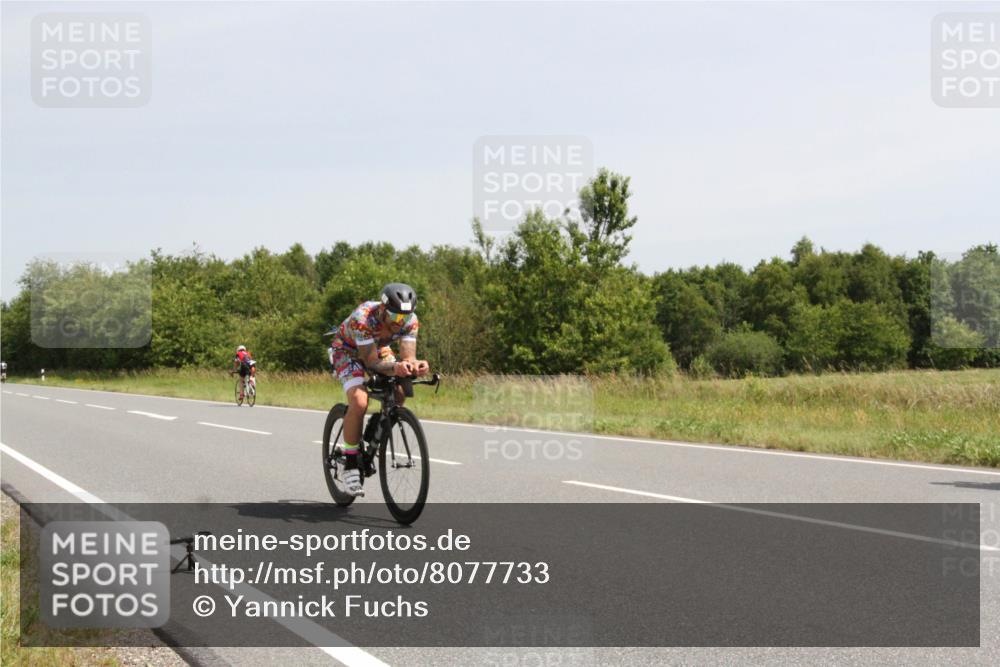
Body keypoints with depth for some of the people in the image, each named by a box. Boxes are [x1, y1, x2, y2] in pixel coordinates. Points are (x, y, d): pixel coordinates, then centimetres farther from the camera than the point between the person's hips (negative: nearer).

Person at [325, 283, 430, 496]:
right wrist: (395, 368, -59)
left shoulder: (410, 320, -24)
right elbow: (371, 362, -40)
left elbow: (408, 356, -30)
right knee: (359, 402, -28)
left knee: (399, 394, -17)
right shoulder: (363, 318, -39)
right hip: (347, 350, -5)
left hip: (378, 348, 5)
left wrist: (415, 364, -54)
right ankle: (350, 464, -16)